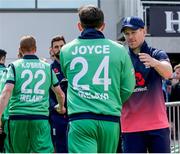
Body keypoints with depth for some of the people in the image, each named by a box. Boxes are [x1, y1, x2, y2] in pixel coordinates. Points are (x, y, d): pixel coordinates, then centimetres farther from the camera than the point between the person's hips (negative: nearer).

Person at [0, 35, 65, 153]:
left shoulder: (15, 66, 5)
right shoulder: (47, 67, 11)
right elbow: (60, 94, 19)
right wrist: (61, 108, 40)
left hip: (17, 117, 0)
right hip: (41, 118, 0)